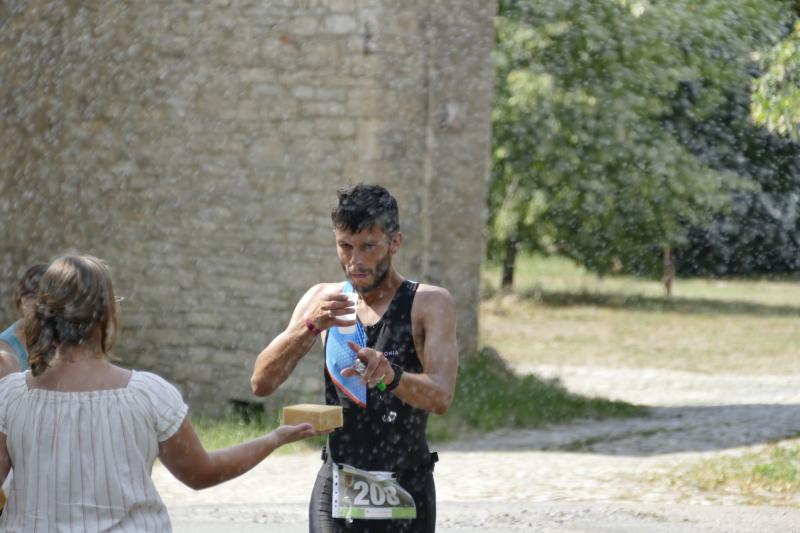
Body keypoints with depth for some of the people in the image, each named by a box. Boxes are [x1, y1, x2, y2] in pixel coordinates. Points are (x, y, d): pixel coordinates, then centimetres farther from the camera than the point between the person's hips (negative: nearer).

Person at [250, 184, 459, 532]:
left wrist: (391, 376, -42)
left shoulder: (429, 303, -6)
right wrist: (310, 327, -20)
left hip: (404, 492, -2)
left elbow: (441, 396, -21)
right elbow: (261, 383, -3)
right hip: (336, 489, 2)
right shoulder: (323, 300, 5)